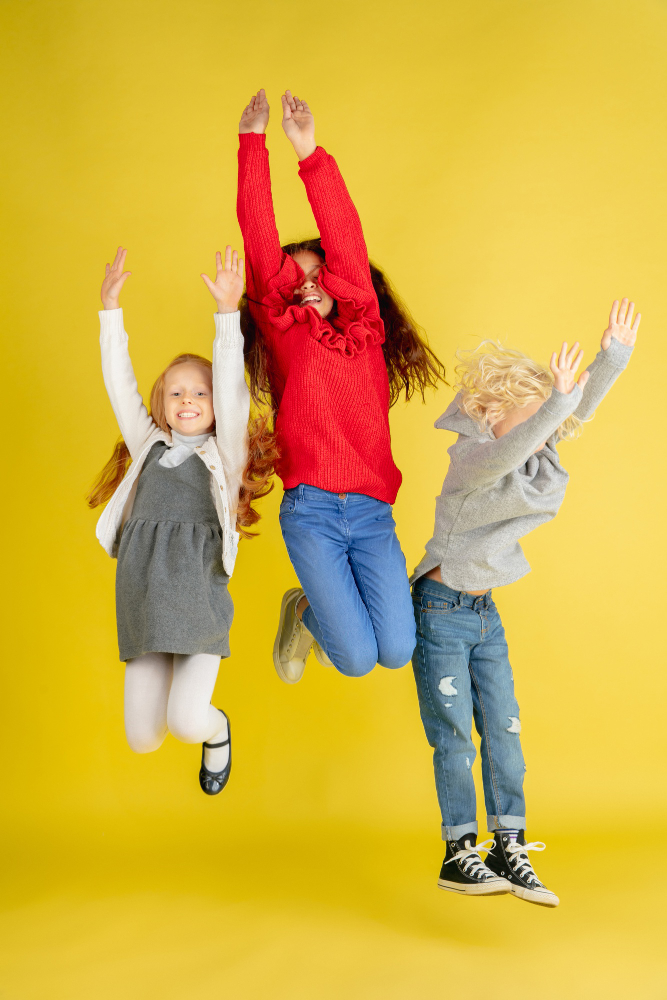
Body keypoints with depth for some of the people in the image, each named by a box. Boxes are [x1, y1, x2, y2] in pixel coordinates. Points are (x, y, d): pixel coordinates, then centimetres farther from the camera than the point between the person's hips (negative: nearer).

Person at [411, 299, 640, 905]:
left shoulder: (534, 457, 3)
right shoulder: (472, 458, -21)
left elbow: (579, 411, 2)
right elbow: (506, 454, -43)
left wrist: (614, 357, -10)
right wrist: (556, 401, -54)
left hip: (486, 613, 8)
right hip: (442, 610, -7)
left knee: (504, 731, 6)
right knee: (454, 737, -1)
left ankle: (509, 849, 14)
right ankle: (459, 854, 9)